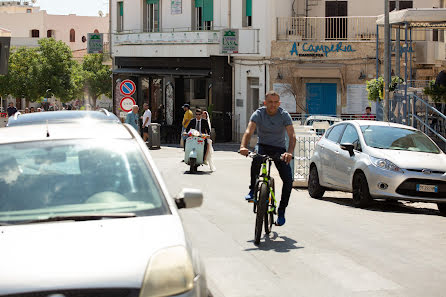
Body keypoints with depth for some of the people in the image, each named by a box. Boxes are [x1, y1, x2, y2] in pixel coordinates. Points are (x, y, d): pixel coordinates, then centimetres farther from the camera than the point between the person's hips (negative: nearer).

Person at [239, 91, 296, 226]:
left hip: (279, 149, 1)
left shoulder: (284, 115, -13)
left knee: (288, 179, -16)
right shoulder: (258, 114, -12)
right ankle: (253, 190, -18)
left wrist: (289, 152, -43)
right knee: (256, 158, -38)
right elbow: (249, 131, -26)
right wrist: (243, 146, -46)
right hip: (263, 145, -1)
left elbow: (292, 135, -24)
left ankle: (281, 211, 0)